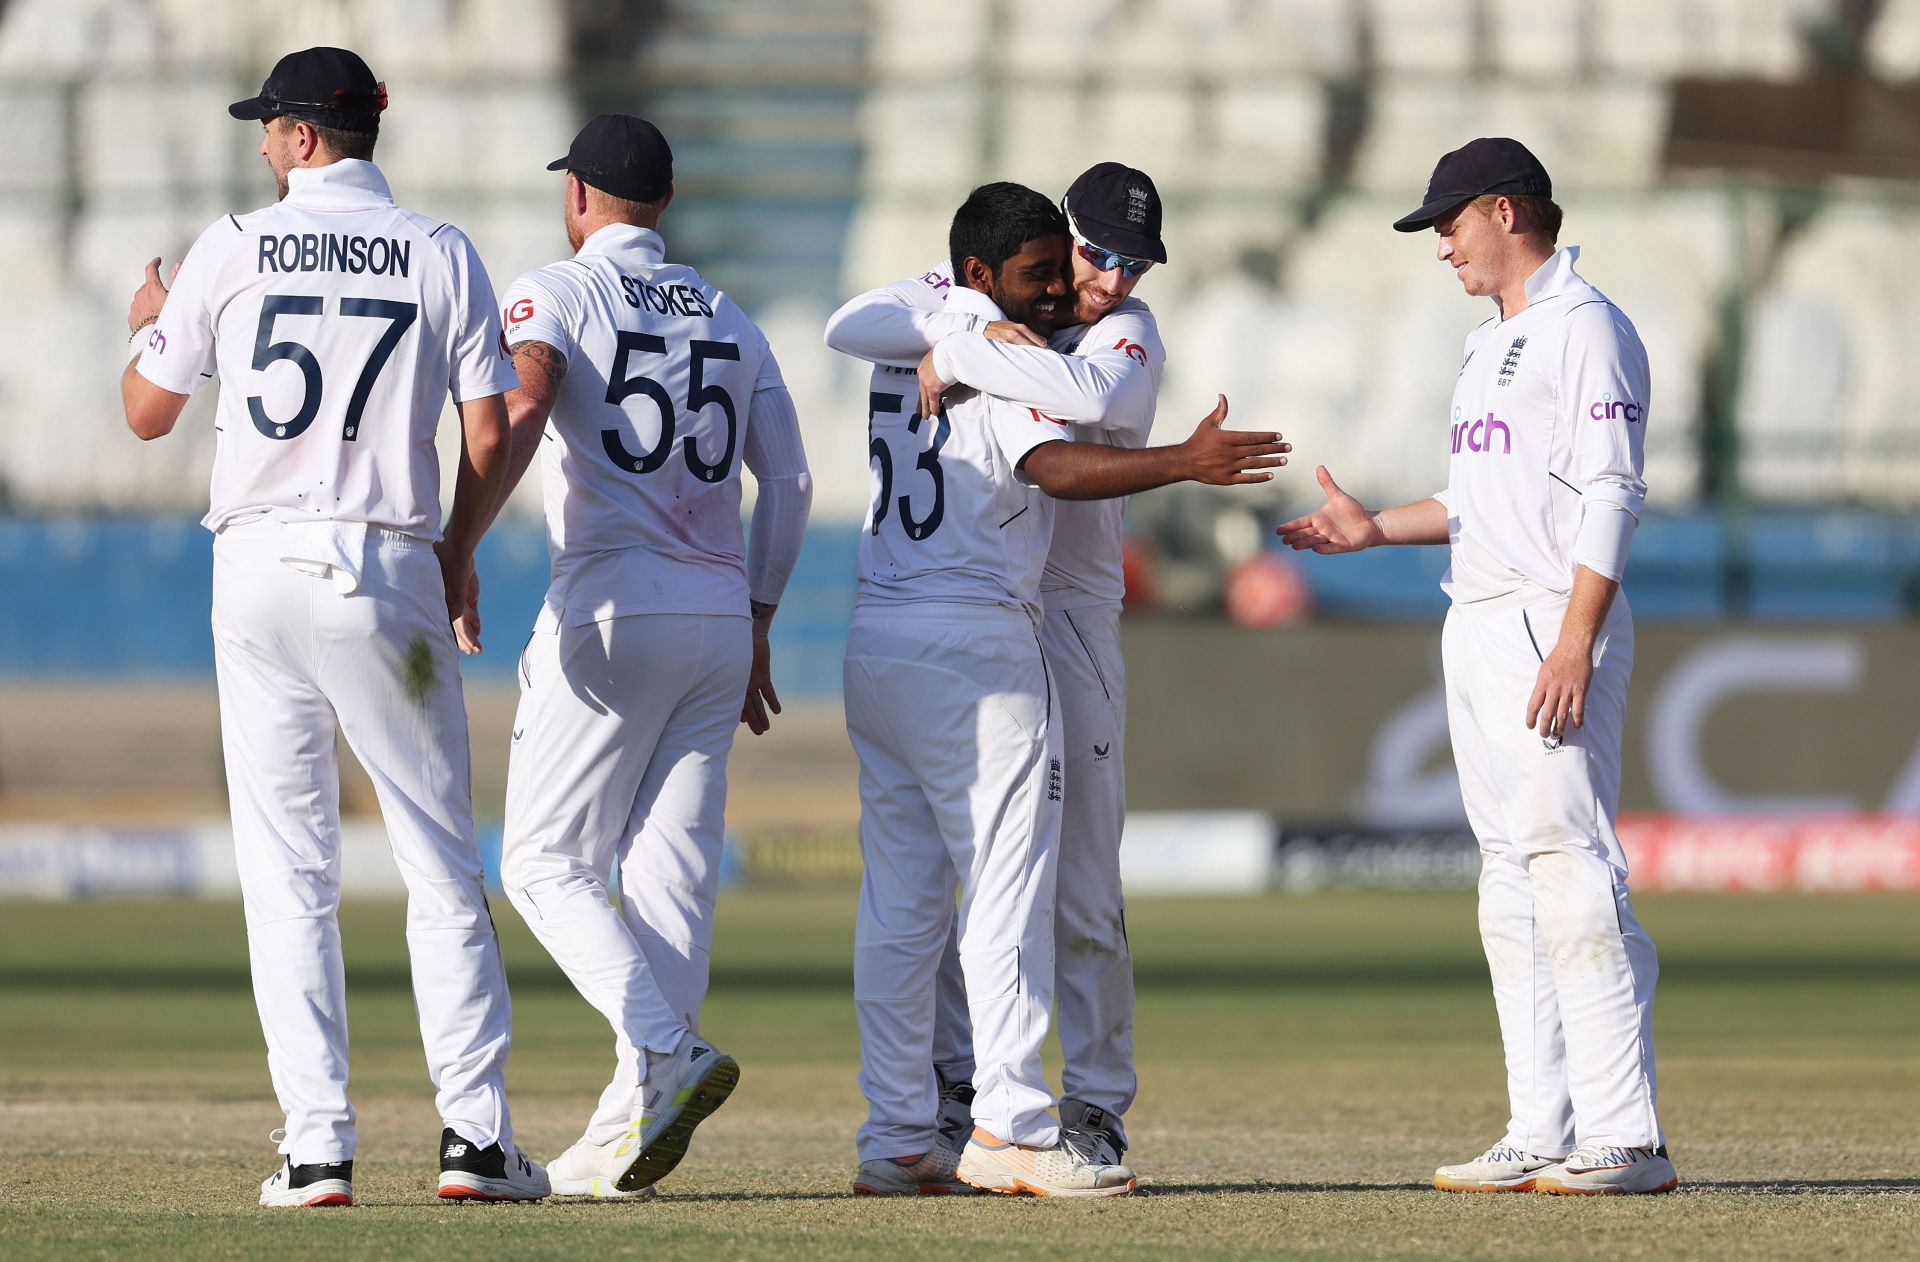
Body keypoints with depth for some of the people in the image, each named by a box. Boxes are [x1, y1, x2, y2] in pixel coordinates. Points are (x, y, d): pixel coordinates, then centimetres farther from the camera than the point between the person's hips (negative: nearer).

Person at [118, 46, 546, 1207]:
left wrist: (147, 326, 29)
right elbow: (490, 437, -1)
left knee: (287, 872, 4)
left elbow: (149, 412, 8)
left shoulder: (232, 249, 1)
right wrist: (459, 551, 15)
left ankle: (318, 1148, -2)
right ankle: (476, 1134, -1)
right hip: (391, 572, 0)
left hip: (259, 570, 0)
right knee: (442, 864, 5)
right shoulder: (443, 255, 2)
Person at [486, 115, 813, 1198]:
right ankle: (627, 1131, 2)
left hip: (610, 614, -6)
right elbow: (790, 480, 15)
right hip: (720, 621, 6)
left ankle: (666, 1050, -20)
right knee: (673, 874, 6)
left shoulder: (556, 293, -1)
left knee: (549, 863, 1)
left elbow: (523, 403, -21)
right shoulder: (730, 320, 17)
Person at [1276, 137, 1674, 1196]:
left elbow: (1610, 496, -16)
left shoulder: (1586, 329, -9)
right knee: (1510, 885, 8)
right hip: (1479, 626, 10)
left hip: (1553, 624, -10)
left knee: (1572, 874, -14)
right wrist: (1377, 529, 14)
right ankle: (1542, 1134, 10)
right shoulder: (1489, 343, 21)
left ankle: (1625, 1139, -15)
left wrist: (1574, 644, -23)